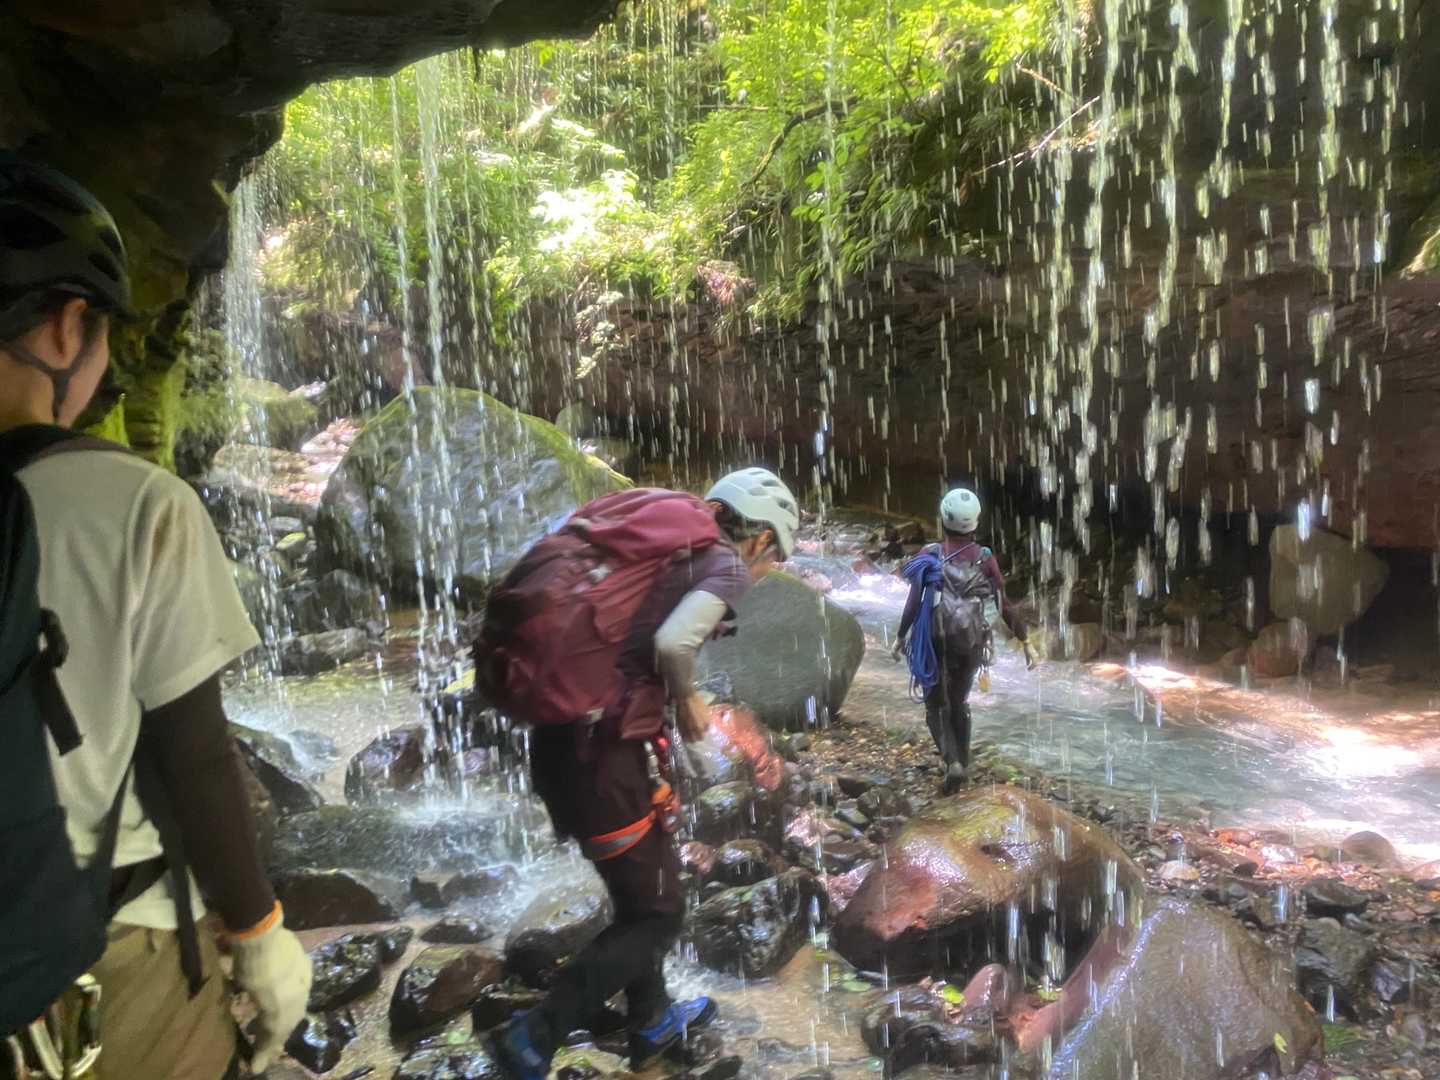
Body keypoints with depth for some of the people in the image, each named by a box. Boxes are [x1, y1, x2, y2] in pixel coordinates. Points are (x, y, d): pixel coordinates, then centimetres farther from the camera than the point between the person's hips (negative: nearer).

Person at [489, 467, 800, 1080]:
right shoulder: (728, 567, -6)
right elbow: (673, 641, -26)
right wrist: (686, 698, -6)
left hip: (556, 737, 8)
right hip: (598, 753, -8)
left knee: (642, 883, 27)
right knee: (656, 916, 11)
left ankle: (652, 1024, 44)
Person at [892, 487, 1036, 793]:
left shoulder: (930, 556, -10)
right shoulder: (985, 559, -6)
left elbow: (913, 602, -12)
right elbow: (1005, 606, -6)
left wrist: (900, 636, 0)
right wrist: (1026, 642, 2)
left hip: (936, 642, -2)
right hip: (970, 643, 2)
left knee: (936, 707, 12)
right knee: (959, 703, 23)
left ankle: (953, 763, -9)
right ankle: (962, 764, 29)